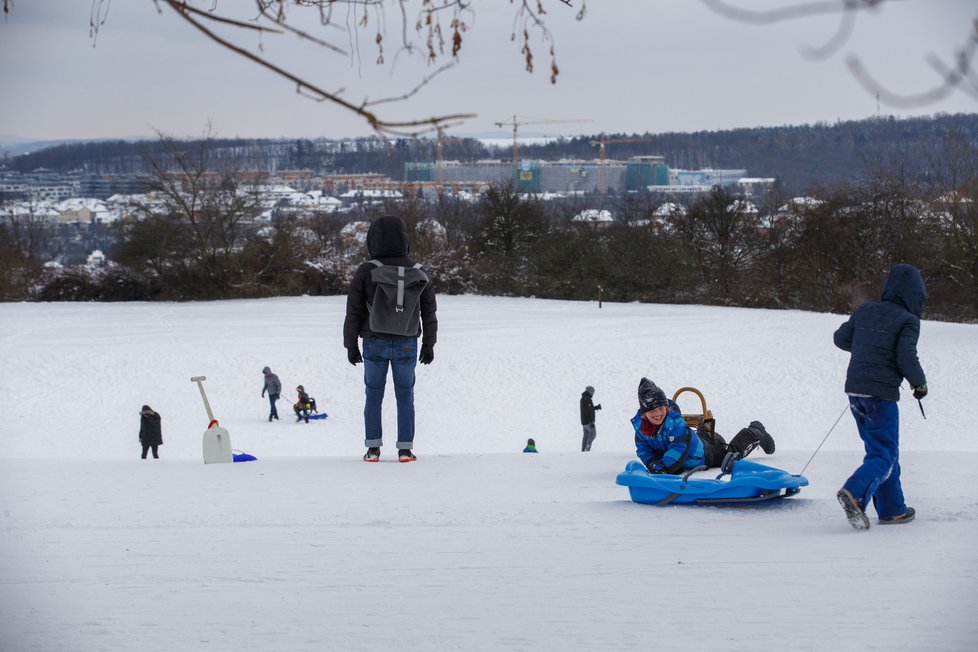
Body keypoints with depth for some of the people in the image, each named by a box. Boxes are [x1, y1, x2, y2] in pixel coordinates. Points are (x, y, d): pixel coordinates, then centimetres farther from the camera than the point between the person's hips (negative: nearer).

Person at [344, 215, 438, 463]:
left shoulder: (365, 272, -8)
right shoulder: (417, 273, -2)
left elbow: (353, 312, -5)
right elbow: (430, 311, 4)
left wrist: (351, 345, 5)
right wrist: (429, 344, 14)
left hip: (375, 343, -1)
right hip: (406, 344, 1)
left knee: (373, 396, 10)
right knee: (405, 396, 9)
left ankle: (373, 449, 8)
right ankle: (405, 449, 6)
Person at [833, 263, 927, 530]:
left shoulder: (864, 311, 10)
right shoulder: (908, 320, -7)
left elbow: (840, 338, 18)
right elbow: (907, 358, -15)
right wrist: (920, 383, 2)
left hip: (854, 391, 7)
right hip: (881, 395, -7)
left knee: (879, 450, 17)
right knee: (885, 455, -4)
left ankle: (892, 510, 19)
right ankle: (854, 492, -29)